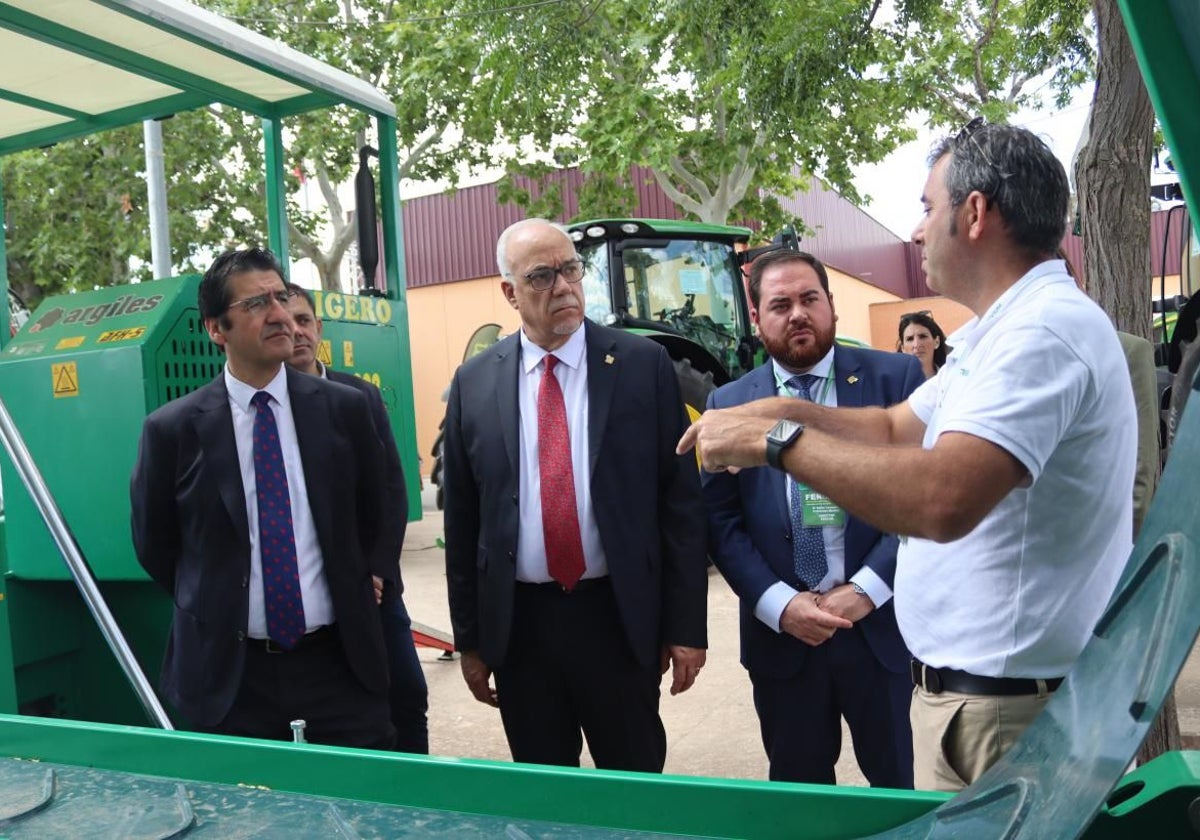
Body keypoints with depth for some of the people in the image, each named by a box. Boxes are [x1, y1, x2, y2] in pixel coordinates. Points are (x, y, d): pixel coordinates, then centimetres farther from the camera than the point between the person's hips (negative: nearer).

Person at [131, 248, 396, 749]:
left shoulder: (345, 408, -1)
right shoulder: (172, 429, -5)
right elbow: (153, 544, 9)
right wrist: (212, 608, 11)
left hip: (340, 656, 1)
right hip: (231, 668, 0)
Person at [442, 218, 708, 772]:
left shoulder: (643, 364, -3)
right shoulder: (474, 383, 2)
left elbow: (682, 499, -3)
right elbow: (462, 519, 6)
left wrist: (687, 624, -4)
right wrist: (468, 637, 7)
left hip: (619, 617, -1)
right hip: (517, 623, 2)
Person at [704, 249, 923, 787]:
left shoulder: (895, 377, -1)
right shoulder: (729, 404, 3)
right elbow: (720, 520, 0)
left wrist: (868, 588, -13)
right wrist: (780, 604, -12)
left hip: (878, 621, -1)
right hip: (780, 632, 1)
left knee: (893, 781, 18)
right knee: (797, 789, 17)